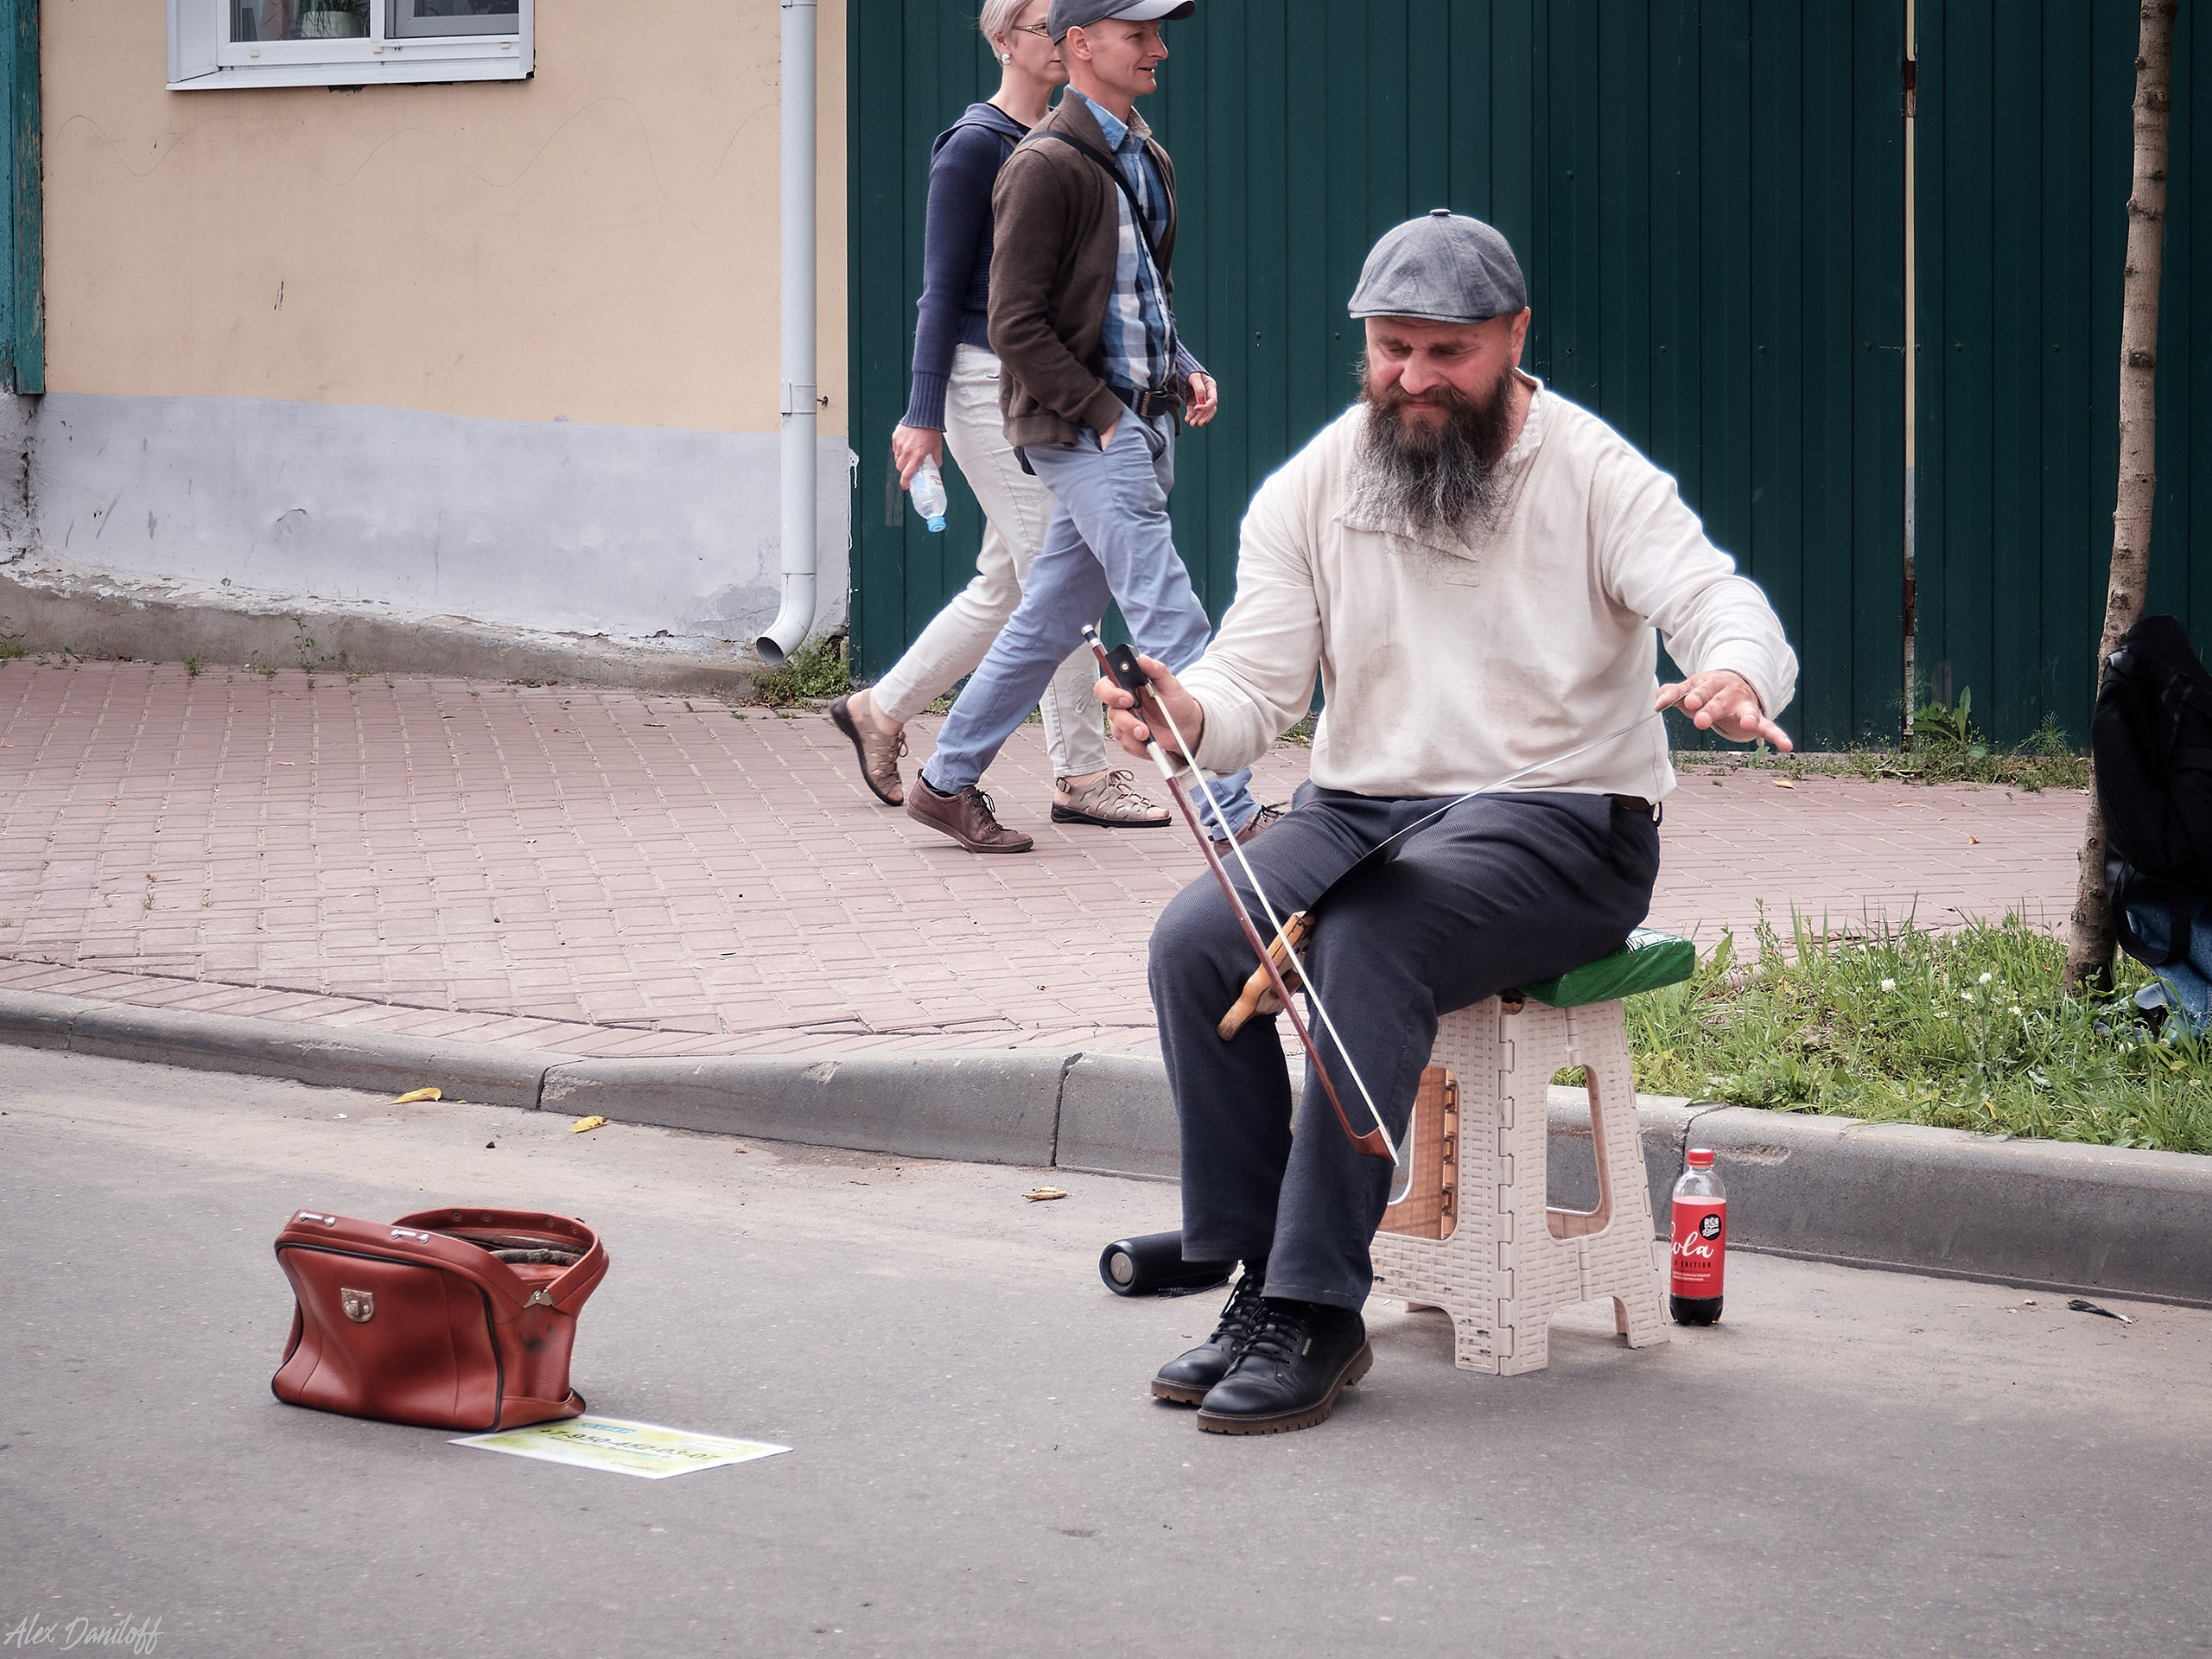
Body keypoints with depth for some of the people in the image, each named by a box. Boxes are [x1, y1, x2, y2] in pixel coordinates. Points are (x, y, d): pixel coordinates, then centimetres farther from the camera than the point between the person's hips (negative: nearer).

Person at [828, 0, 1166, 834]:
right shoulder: (974, 145, -8)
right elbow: (943, 288, -10)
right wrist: (923, 413, -12)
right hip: (989, 384, -8)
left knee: (1004, 584, 12)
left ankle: (881, 710, 27)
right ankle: (1081, 775, -2)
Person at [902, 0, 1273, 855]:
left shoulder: (1146, 159, 15)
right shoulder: (1046, 166, -12)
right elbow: (1015, 326, -14)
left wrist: (1183, 369, 8)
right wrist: (1103, 414, -17)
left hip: (1139, 422, 9)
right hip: (1083, 429, -9)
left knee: (1051, 617, 14)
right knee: (1172, 622, -11)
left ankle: (946, 783, 24)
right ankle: (1234, 816, -10)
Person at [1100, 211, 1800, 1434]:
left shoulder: (1593, 473, -3)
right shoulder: (1307, 492, 7)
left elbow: (1730, 610, -14)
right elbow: (1256, 682, 2)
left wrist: (1732, 678, -40)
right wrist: (1186, 713, -24)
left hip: (1558, 823, -4)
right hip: (1357, 812, 4)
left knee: (1370, 937, -34)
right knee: (1192, 941, -24)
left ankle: (1316, 1312, -31)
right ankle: (1259, 1282, -16)